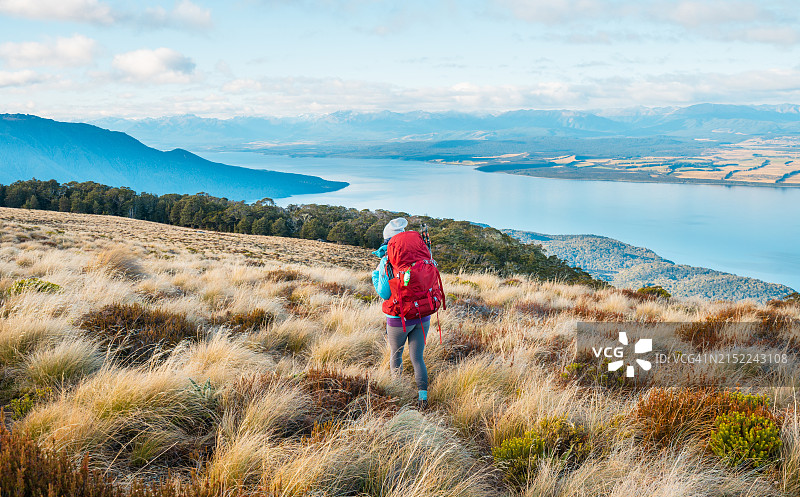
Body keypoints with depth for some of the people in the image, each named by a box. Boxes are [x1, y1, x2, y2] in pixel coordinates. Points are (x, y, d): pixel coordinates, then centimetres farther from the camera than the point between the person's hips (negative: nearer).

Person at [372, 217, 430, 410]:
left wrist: (375, 275, -2)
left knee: (396, 354, 22)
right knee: (417, 358, 11)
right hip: (422, 316, 3)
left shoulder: (387, 262, -16)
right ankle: (423, 395, -3)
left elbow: (384, 293, -20)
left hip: (399, 319, -3)